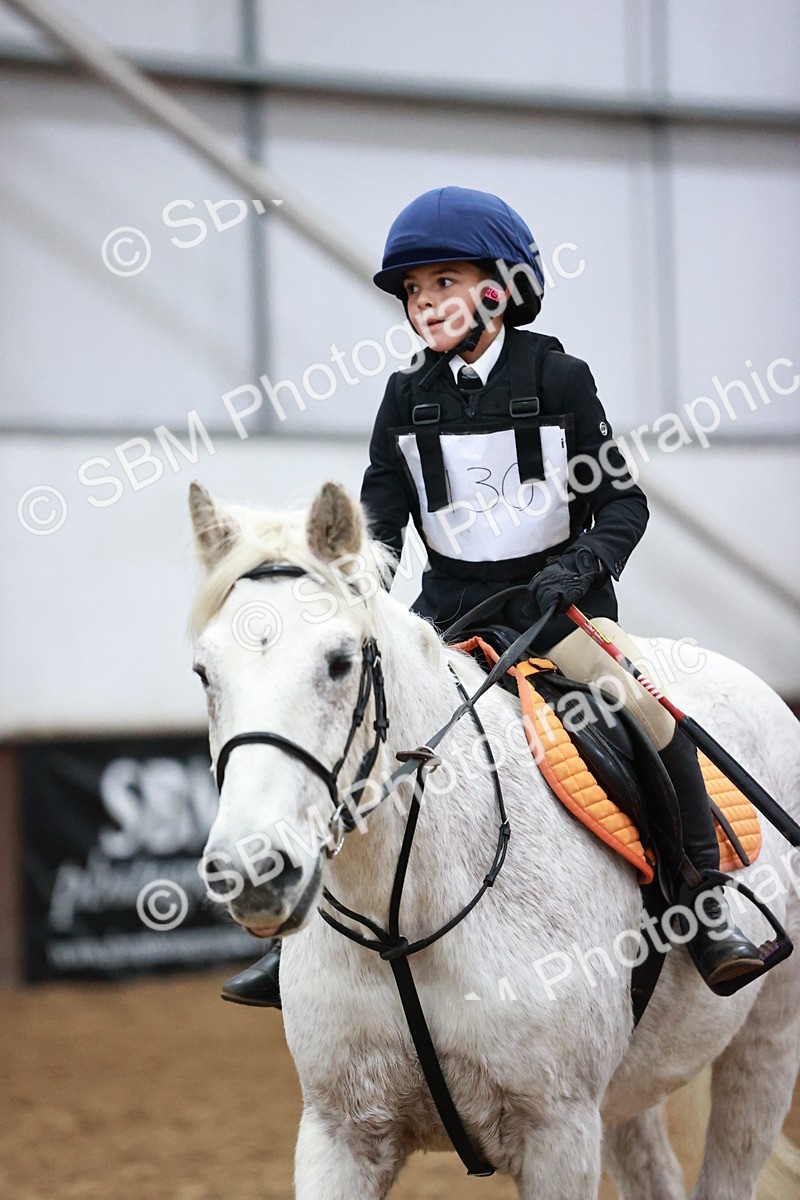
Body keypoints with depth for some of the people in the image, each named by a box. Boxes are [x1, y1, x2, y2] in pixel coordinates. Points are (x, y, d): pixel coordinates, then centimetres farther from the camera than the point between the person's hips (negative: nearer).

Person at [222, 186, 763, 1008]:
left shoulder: (557, 378, -5)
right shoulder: (407, 399, 5)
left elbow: (623, 503, -4)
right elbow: (381, 513, 4)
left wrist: (576, 571, -21)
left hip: (555, 597, -4)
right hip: (449, 608, 4)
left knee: (647, 709, -27)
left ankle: (708, 909, -14)